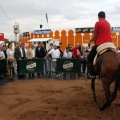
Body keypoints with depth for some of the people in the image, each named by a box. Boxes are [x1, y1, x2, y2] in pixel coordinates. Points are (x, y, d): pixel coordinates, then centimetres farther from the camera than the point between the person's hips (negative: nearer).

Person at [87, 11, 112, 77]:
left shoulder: (98, 23, -4)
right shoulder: (108, 23, 17)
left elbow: (95, 36, -1)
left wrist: (95, 44, 17)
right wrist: (91, 40, 23)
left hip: (100, 44, -6)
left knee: (90, 57, 9)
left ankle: (93, 74, 3)